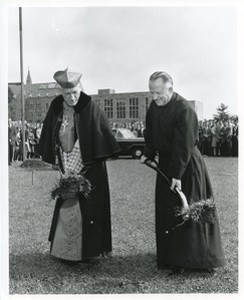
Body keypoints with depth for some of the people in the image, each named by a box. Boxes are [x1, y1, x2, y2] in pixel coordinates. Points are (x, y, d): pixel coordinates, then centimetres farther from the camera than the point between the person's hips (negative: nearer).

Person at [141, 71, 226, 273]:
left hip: (187, 166, -8)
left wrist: (177, 175, -26)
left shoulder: (184, 111, -23)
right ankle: (172, 256, 22)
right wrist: (148, 154, 0)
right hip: (166, 163, 8)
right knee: (166, 210, 10)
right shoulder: (154, 107, 2)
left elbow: (183, 146, -25)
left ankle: (200, 258, 9)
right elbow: (150, 134, 14)